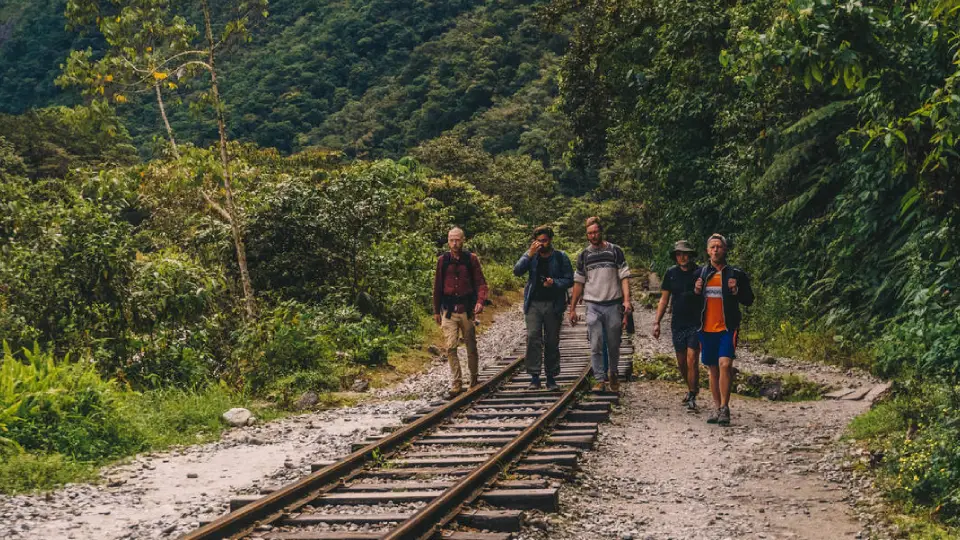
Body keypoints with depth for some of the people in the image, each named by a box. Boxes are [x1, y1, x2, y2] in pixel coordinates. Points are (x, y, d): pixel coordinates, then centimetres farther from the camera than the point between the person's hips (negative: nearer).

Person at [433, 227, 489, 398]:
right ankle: (456, 385, -7)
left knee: (471, 347, 8)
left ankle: (474, 380, 24)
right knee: (450, 347, -9)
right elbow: (437, 286, 12)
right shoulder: (442, 260, 6)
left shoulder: (472, 259, 1)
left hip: (467, 309, 0)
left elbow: (481, 283, 0)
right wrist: (436, 311, 13)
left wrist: (480, 301, -18)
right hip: (449, 311, 1)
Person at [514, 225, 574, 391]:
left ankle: (551, 378, 13)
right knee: (533, 338, -13)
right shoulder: (531, 256, 7)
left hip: (554, 304, 0)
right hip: (533, 304, 0)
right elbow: (517, 271, -6)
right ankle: (534, 377, -11)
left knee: (552, 341, 4)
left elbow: (569, 279, 3)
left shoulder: (560, 257, 4)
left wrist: (554, 283, -15)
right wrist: (530, 254, -17)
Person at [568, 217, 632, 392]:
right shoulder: (584, 255, 8)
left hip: (614, 305, -1)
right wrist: (572, 309, 9)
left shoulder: (615, 251, 3)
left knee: (613, 345, 8)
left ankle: (613, 373, 30)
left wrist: (627, 300, -15)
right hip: (593, 306, 1)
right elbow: (578, 283, 12)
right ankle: (600, 380, -1)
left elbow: (624, 277, -1)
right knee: (596, 346, -5)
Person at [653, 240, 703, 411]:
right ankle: (692, 388, 35)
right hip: (677, 324, 4)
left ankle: (692, 397, -3)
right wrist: (657, 322, 3)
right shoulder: (671, 273, 4)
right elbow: (664, 299, 9)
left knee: (692, 360, -12)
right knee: (681, 362, 12)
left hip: (696, 324, -4)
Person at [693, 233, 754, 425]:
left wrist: (736, 291, -14)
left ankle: (724, 408, -12)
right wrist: (696, 291, -5)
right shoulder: (700, 274, 9)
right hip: (707, 328, 4)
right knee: (713, 368, 10)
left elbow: (749, 300, 5)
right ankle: (717, 408, 19)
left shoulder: (736, 274, 1)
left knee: (725, 364, -18)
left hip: (728, 327, -4)